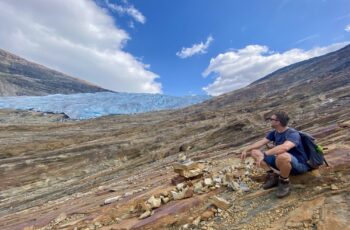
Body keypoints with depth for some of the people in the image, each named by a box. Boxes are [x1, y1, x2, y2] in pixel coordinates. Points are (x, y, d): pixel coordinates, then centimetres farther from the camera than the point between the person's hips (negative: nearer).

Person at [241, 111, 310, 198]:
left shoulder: (293, 133, -23)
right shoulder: (274, 132, 0)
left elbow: (284, 147, -44)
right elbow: (261, 142, 4)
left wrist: (264, 154, -45)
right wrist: (246, 150, -6)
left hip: (299, 165, -7)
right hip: (281, 162, 7)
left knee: (282, 156, -43)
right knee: (254, 152, -4)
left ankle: (284, 183, -14)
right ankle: (273, 176, -2)